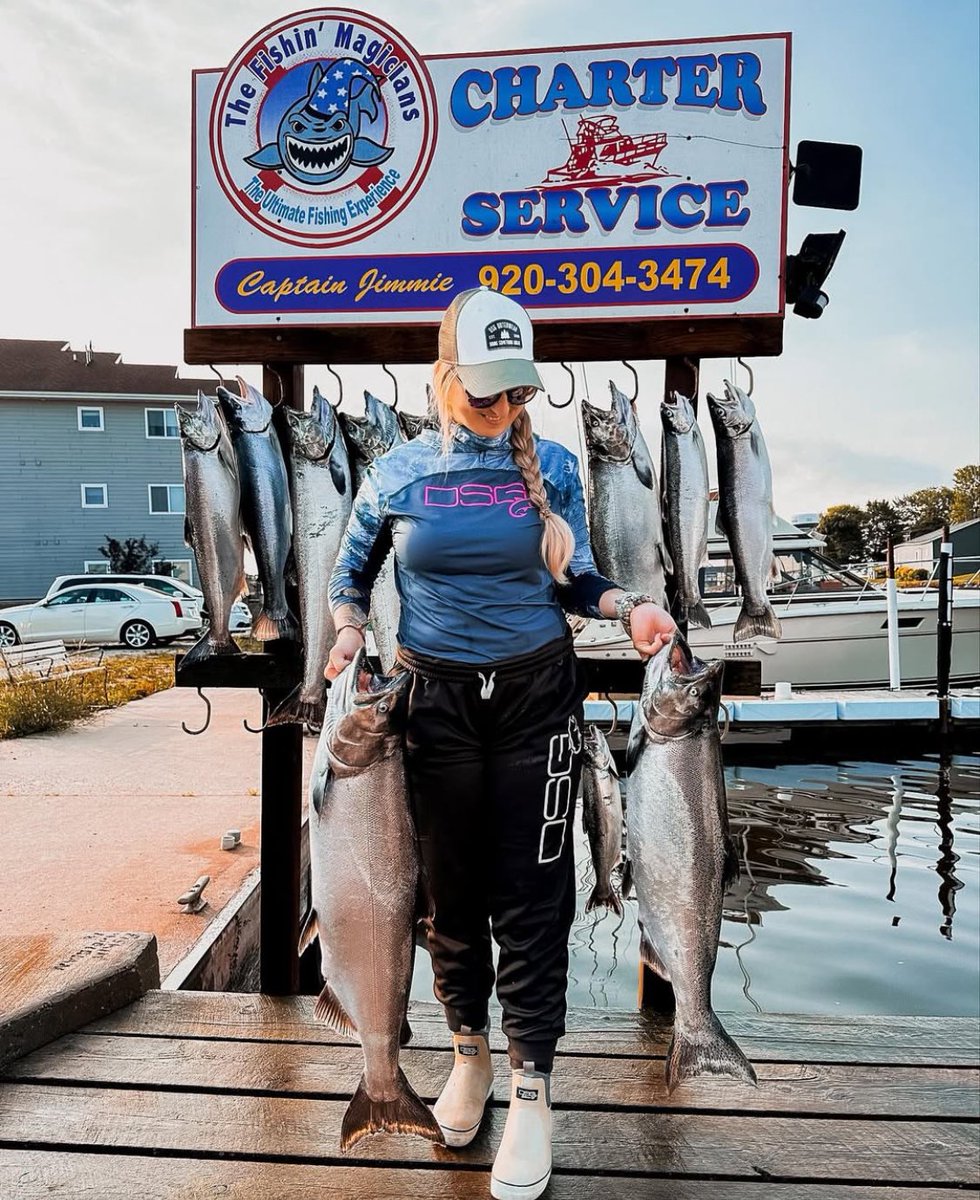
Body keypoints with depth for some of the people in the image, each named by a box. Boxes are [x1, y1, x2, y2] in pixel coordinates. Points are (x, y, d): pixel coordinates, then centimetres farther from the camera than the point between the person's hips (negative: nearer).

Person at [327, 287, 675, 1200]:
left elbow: (574, 579, 3)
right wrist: (350, 633, -6)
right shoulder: (398, 472, 2)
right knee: (451, 887, 12)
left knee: (530, 896, 2)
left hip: (537, 695, 0)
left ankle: (531, 1090, 20)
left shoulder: (551, 466, 1)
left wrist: (630, 607, -15)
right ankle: (469, 1054, 36)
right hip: (436, 702, 1)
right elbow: (350, 577, 13)